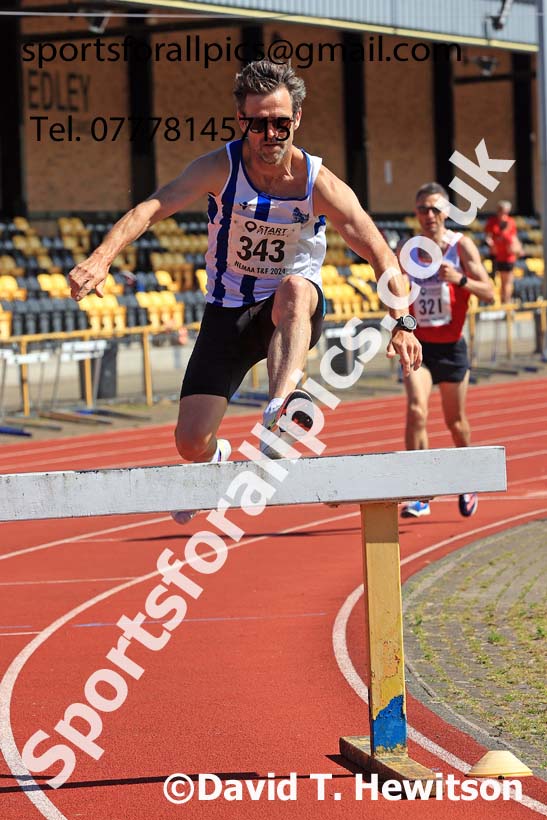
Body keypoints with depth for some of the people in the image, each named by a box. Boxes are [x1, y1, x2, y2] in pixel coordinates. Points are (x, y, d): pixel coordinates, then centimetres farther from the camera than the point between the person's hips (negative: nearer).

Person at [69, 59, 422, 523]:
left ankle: (281, 406, -55)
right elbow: (152, 208, -29)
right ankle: (214, 458, 32)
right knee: (190, 443, -7)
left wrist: (402, 323, -24)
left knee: (294, 289, -39)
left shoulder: (320, 184, -13)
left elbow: (381, 256, -11)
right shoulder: (221, 168, -15)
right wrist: (102, 258, -46)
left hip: (296, 313, -1)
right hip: (228, 313, 1)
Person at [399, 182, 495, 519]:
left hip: (452, 346, -1)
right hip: (419, 345, 1)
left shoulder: (461, 246, -5)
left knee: (456, 421, 12)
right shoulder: (408, 251, 4)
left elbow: (489, 292, -9)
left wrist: (460, 279, -26)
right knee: (416, 411, -19)